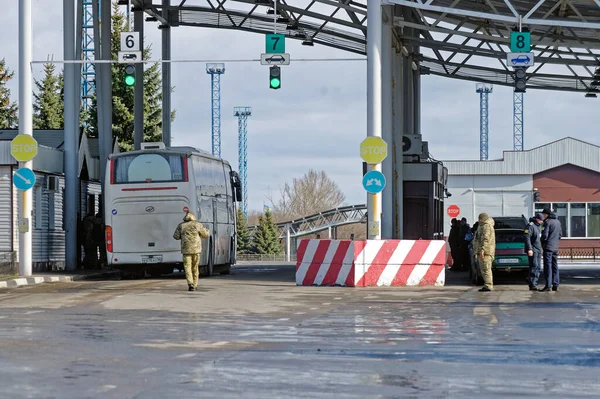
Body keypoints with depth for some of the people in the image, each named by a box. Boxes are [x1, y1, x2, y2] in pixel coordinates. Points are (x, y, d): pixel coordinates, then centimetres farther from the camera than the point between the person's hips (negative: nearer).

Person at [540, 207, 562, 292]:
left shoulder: (547, 222, -12)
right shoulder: (558, 222, 13)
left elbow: (545, 235, -18)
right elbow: (560, 234, 19)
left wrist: (542, 243, -1)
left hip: (548, 247, -8)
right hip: (555, 247, 8)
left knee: (548, 266, -7)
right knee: (555, 266, 11)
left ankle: (548, 285, -10)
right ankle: (555, 285, 10)